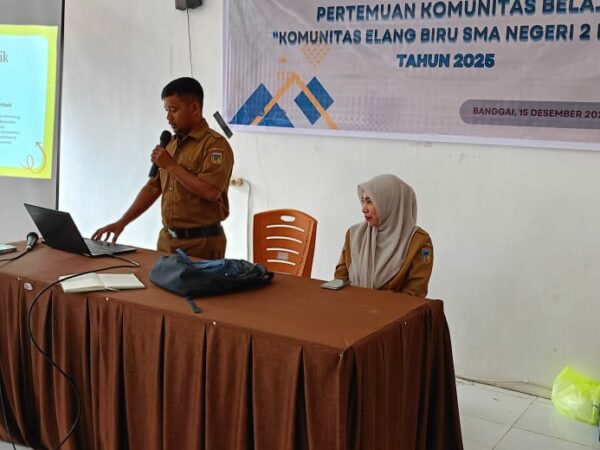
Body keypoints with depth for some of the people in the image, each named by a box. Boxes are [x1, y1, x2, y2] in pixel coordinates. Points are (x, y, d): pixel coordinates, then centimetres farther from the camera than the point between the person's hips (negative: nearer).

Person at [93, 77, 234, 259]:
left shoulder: (215, 144, -12)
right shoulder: (172, 144, 12)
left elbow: (210, 192, -25)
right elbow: (153, 187, 15)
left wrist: (171, 165, -16)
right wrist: (121, 223, 8)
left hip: (201, 243, -7)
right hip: (167, 239, 7)